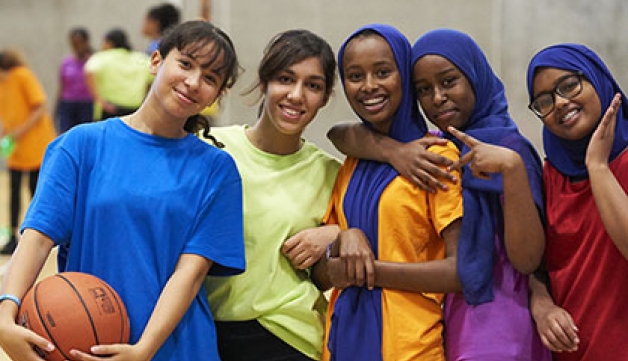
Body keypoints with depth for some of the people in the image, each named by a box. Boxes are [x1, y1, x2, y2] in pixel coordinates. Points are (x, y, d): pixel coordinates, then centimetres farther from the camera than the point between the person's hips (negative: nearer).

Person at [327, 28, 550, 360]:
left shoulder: (507, 146, -8)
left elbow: (527, 260, -17)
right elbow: (341, 134, 2)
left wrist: (513, 167, -26)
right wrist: (395, 151, -16)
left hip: (489, 333, -6)